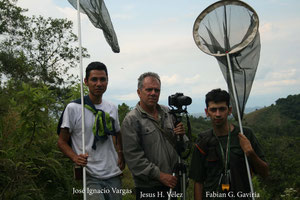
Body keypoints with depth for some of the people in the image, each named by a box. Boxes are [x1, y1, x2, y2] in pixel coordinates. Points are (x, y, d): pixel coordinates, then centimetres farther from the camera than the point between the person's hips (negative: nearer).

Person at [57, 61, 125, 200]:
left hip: (114, 175, 5)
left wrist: (120, 154, 4)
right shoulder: (73, 108, -7)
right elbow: (62, 141, -3)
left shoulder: (112, 108, 8)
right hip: (90, 177, -5)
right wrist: (75, 157, -21)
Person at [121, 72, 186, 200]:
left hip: (173, 181, 5)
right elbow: (133, 156, -14)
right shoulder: (131, 120, -8)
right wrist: (160, 175, -16)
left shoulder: (168, 112, 9)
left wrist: (181, 135, -4)